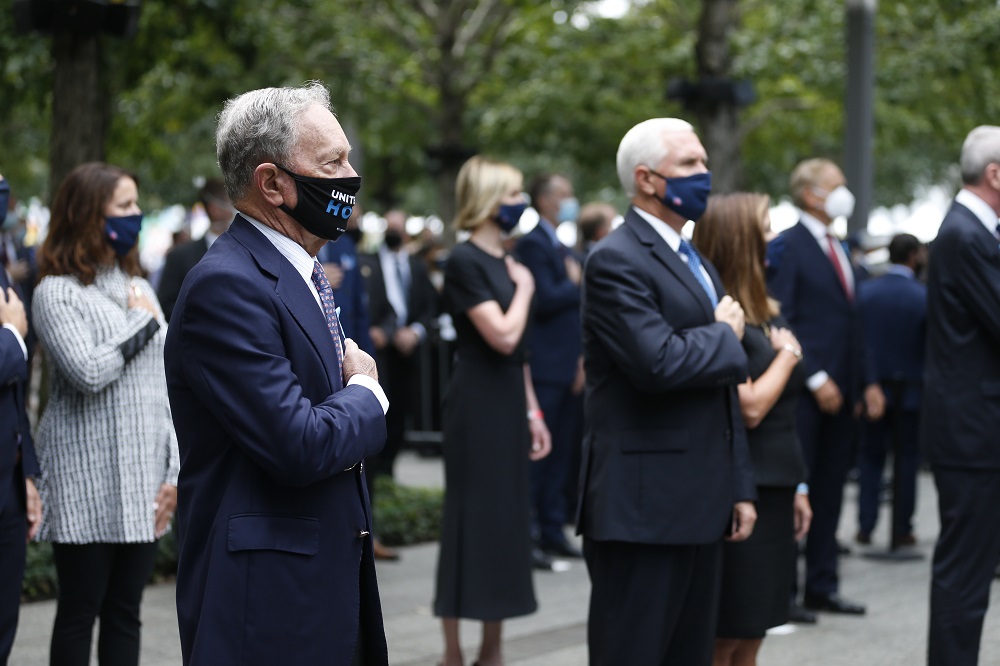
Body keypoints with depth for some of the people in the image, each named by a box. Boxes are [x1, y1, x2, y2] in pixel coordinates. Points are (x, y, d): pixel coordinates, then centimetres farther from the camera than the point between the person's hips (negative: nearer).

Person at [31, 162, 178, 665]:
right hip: (88, 487, -6)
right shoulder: (56, 293, -6)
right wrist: (141, 322, -7)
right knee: (79, 614, 1)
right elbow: (89, 372, -21)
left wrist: (174, 472, 8)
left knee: (125, 614, 9)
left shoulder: (140, 289, 13)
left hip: (144, 484, 6)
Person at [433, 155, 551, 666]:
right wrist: (524, 288, -7)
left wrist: (532, 411, 15)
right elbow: (502, 335, -22)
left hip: (509, 401, 8)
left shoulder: (504, 261, 13)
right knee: (471, 521, -3)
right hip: (477, 402, -8)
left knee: (506, 517, 10)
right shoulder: (465, 261, -12)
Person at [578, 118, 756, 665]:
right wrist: (725, 336, -7)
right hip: (643, 505, -9)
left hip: (699, 505, 9)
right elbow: (660, 364, -25)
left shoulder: (698, 264, 19)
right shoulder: (617, 261, -11)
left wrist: (739, 486, 17)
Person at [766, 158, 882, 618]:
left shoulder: (839, 250, 18)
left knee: (830, 490, 10)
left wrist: (868, 382, 14)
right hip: (805, 391, -8)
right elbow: (780, 321, -13)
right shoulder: (788, 247, -7)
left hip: (839, 391, 8)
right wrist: (814, 378, -17)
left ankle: (822, 586, 18)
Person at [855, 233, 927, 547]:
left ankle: (865, 527, 10)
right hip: (910, 389, -2)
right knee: (907, 459, 8)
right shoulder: (925, 296, -12)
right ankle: (901, 530, 10)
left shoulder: (864, 290, -5)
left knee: (870, 457, 12)